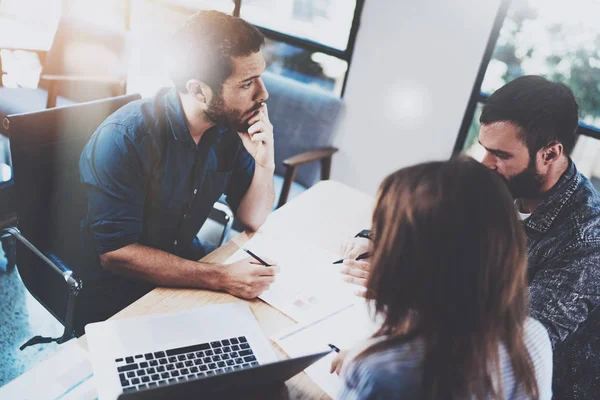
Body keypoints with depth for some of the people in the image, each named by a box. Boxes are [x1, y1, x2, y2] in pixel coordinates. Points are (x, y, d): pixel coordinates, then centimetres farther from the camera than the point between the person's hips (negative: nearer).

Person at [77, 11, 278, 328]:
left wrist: (265, 163, -21)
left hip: (184, 260, 6)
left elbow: (252, 220, -1)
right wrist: (221, 278, -33)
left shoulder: (230, 125, -8)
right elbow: (116, 253, -26)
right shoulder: (123, 139, -26)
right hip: (122, 287, -6)